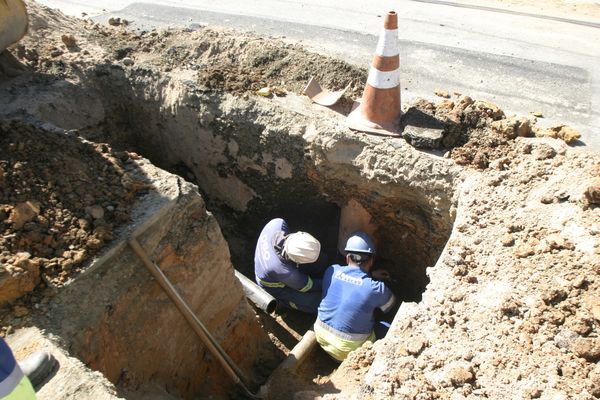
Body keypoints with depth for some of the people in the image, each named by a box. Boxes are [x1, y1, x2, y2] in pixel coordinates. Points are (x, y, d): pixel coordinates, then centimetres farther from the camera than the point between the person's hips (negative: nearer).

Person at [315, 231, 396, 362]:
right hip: (348, 349, -5)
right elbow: (390, 305, 2)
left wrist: (370, 275, 17)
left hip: (321, 335, 5)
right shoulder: (376, 288, -23)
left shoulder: (332, 271, -12)